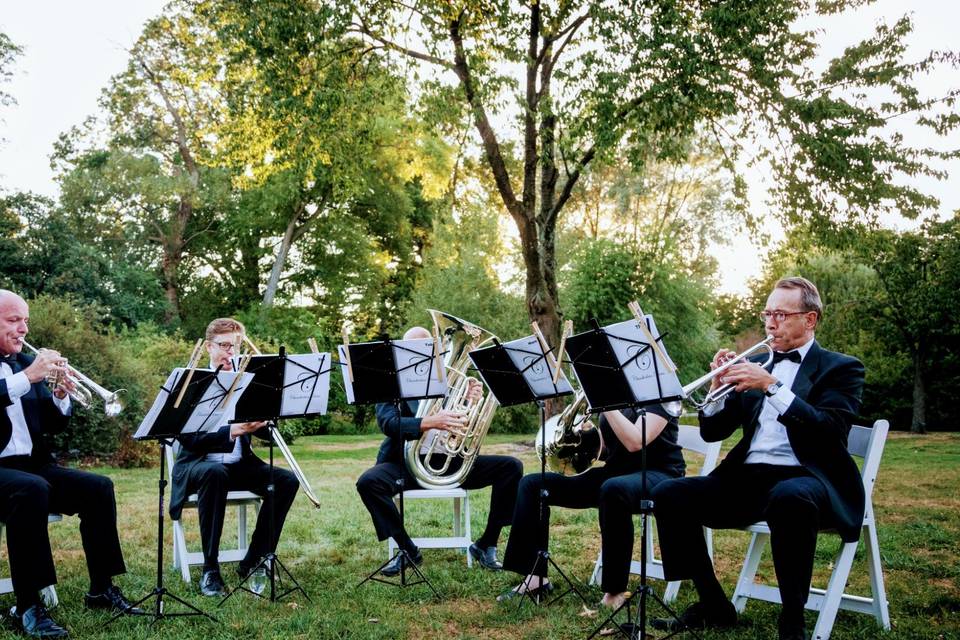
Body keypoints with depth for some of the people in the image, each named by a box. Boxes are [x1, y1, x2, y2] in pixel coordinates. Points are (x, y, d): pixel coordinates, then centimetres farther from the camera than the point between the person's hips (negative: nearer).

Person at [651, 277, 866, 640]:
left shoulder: (841, 369, 4)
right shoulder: (757, 364, 18)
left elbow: (829, 431, -15)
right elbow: (711, 432, 16)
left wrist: (771, 385, -20)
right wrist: (719, 385, -3)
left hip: (803, 478, -5)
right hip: (748, 477, 6)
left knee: (789, 497, -40)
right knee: (669, 496, -14)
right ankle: (713, 606, -2)